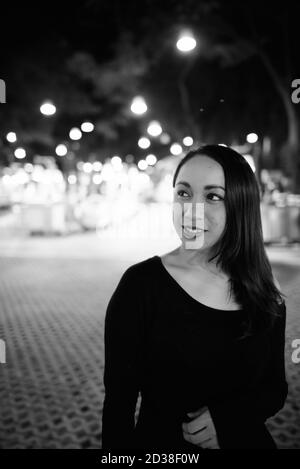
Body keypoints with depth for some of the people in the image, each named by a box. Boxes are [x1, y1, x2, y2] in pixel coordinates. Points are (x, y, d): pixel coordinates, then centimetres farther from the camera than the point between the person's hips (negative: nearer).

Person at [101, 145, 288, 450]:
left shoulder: (265, 293, -8)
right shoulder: (140, 283, -19)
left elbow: (274, 387, 1)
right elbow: (118, 402, -15)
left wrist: (226, 419, -15)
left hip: (246, 439, 3)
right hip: (161, 444, -2)